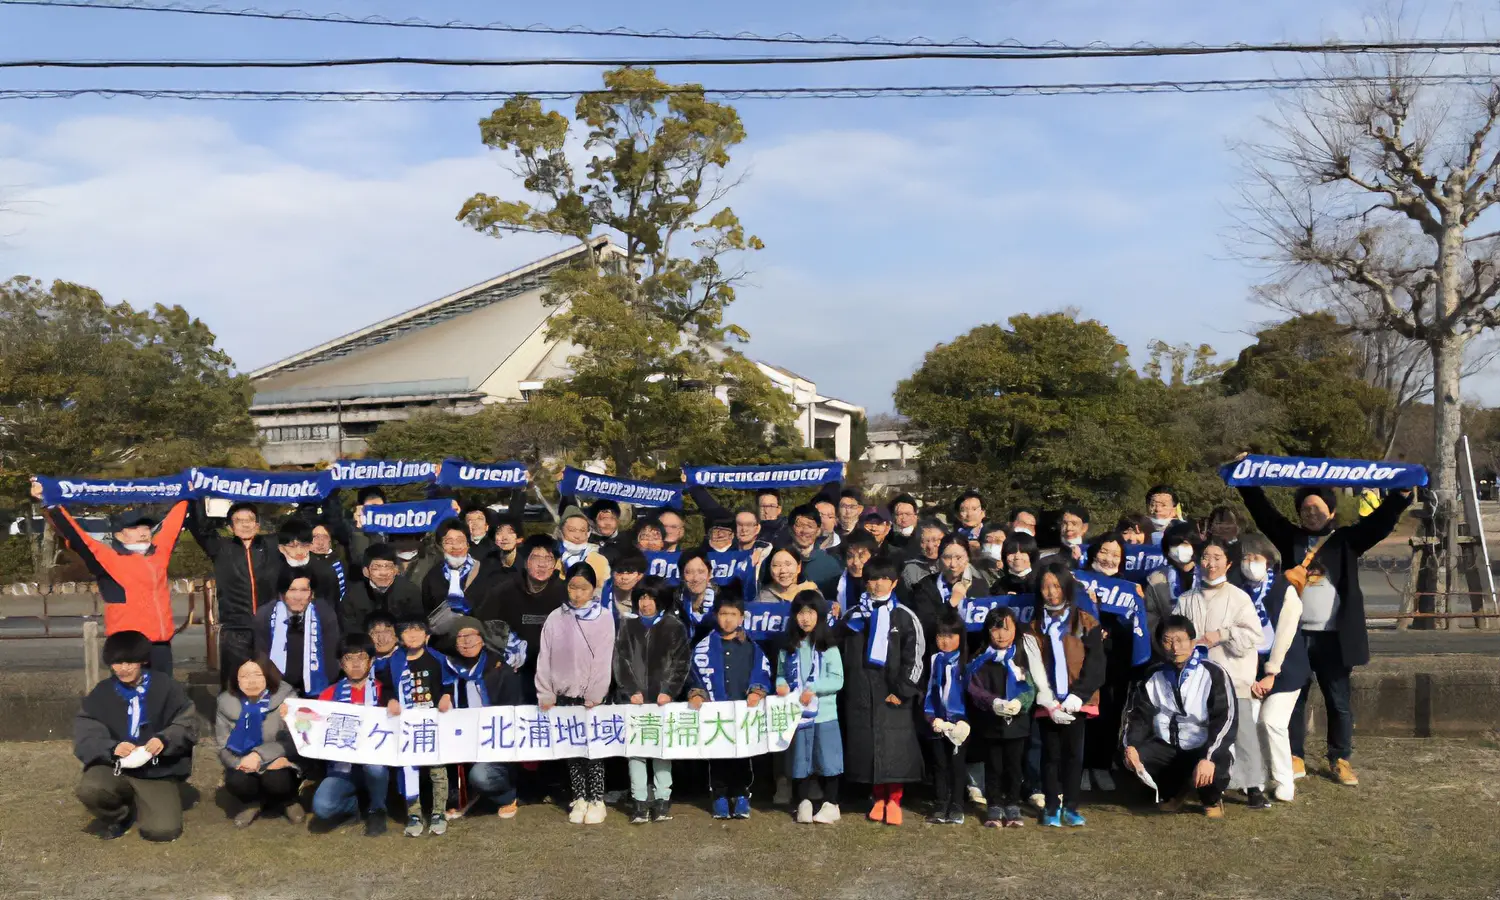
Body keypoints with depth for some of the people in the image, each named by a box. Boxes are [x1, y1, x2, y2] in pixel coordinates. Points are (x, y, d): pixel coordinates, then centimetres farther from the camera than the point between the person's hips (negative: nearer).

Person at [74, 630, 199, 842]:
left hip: (160, 772, -2)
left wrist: (164, 739, -26)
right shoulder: (101, 693, 0)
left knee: (163, 830, -19)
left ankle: (144, 805, 18)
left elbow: (188, 724, -6)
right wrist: (112, 748, -27)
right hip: (116, 768, 2)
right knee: (89, 789, -31)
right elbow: (84, 737, -7)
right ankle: (119, 815, 4)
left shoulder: (165, 687, -5)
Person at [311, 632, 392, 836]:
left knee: (374, 763, -38)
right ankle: (354, 804, 11)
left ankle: (376, 809, -4)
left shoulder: (383, 691, 4)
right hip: (342, 767, 1)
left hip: (376, 763, -1)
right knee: (322, 807, -28)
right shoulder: (330, 694, 8)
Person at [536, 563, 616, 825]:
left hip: (592, 697, -2)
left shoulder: (604, 618, -3)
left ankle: (596, 800, 11)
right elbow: (544, 658, 2)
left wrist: (594, 696, -13)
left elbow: (604, 660, -8)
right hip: (563, 696, 2)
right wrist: (545, 694, -3)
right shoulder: (555, 618, 3)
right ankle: (579, 798, 18)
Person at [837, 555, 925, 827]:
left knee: (895, 747, -4)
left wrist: (902, 691, -9)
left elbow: (915, 658, -3)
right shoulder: (852, 616, 9)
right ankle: (879, 799, 19)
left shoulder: (905, 617, 0)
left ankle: (894, 801, 8)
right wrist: (847, 686, 6)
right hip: (860, 695, 3)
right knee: (868, 746, 5)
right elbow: (837, 651, 13)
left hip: (894, 694, -3)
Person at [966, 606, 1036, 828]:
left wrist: (1019, 702, -22)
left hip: (1017, 722, 1)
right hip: (990, 723, -1)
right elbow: (975, 689, -7)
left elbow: (1030, 687, -2)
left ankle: (1012, 807, 21)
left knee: (1014, 766, 9)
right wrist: (994, 702, -23)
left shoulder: (1022, 657, 4)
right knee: (993, 766, 7)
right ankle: (994, 808, 17)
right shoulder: (982, 659, 0)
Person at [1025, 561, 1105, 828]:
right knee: (1051, 753, 4)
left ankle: (1070, 806, 11)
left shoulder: (1086, 623, 2)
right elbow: (1035, 669, 1)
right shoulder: (1034, 627, 7)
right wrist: (1049, 703, -11)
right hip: (1047, 703, 1)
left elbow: (1095, 666, -3)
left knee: (1073, 753, 2)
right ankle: (1052, 806, 11)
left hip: (1076, 701, -1)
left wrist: (1074, 699, -11)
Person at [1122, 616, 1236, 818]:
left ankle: (1212, 799, 7)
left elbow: (1225, 720, -18)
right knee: (1133, 757, -24)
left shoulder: (1214, 674, -9)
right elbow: (1139, 714, 3)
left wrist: (1209, 758, -32)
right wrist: (1131, 745, -17)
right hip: (1167, 747, 4)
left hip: (1204, 748, -4)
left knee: (1213, 770, -36)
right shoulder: (1154, 675, 5)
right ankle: (1174, 791, 11)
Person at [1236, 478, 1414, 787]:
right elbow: (1262, 510, 6)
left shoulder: (1346, 539, 5)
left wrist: (1401, 494, -21)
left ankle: (1340, 759, 20)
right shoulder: (1290, 537, 10)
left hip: (1333, 637, -1)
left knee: (1338, 702, 7)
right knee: (1293, 699, 8)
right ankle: (1294, 758, 16)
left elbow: (1380, 521, -6)